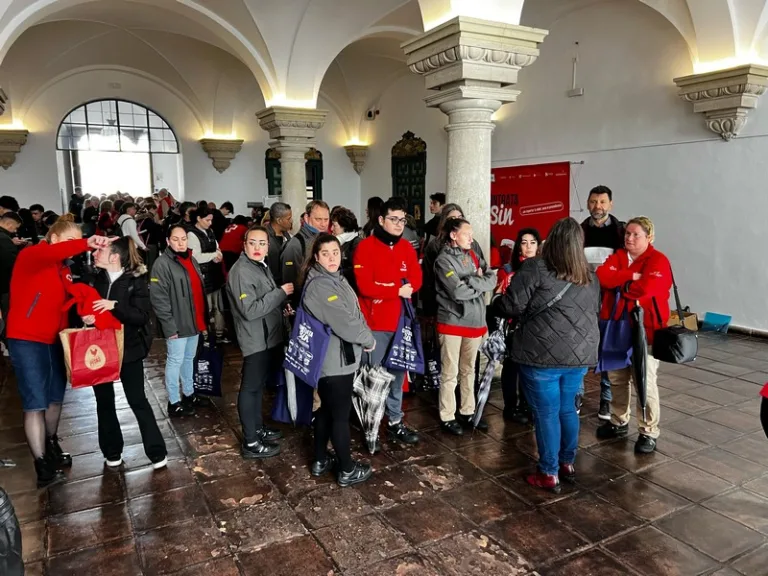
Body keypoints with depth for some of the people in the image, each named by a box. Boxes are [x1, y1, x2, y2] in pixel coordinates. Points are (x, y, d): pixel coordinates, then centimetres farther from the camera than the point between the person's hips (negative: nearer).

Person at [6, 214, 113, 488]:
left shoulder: (63, 269, 12)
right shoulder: (30, 256, -10)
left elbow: (64, 304, 6)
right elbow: (50, 252, -35)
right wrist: (86, 244, -43)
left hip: (54, 341, 7)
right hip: (26, 341, -7)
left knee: (55, 398, 15)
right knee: (35, 403, -5)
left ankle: (51, 445, 35)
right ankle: (42, 465, 2)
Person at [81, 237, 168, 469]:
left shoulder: (136, 280, -11)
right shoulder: (95, 278, 0)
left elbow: (142, 316, -17)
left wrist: (115, 306, -29)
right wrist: (84, 318, -13)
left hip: (128, 349, -4)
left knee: (137, 400, 1)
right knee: (104, 401, 14)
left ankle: (157, 452, 12)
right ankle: (112, 452, 30)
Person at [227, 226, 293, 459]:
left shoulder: (261, 266, 11)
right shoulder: (241, 272, -20)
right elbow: (250, 310, -28)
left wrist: (283, 305, 5)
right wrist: (280, 292, -23)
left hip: (269, 337, 10)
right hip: (256, 340, -10)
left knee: (259, 385, 20)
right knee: (250, 387, 0)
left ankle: (258, 427, 35)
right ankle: (250, 442, 9)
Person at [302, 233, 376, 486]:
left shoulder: (336, 278, 9)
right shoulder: (320, 285, -22)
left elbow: (354, 312, 10)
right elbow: (344, 321, -24)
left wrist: (365, 336, -3)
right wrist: (369, 341, -10)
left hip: (332, 357, 10)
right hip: (336, 359, -10)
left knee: (326, 409, 19)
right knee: (341, 413, 3)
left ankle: (320, 460, 33)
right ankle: (347, 470, 18)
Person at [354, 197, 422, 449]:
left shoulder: (406, 247, 10)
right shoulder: (366, 247, -9)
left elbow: (416, 280, 4)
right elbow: (365, 286, -18)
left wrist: (386, 289, -13)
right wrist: (397, 290, -14)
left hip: (401, 321, 6)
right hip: (375, 323, -5)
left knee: (398, 373, 13)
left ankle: (395, 422, 25)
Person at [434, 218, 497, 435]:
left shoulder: (472, 256, 11)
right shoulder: (444, 260, -10)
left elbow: (492, 280, 1)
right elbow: (458, 291, -21)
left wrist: (471, 282, -14)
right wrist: (479, 281, -7)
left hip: (475, 321, 7)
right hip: (452, 322, -7)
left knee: (469, 370, 17)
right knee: (450, 372, 3)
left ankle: (468, 412, 29)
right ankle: (447, 417, 14)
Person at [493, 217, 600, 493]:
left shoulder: (536, 268, -10)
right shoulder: (590, 276, 10)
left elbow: (511, 306, -12)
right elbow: (595, 311, 23)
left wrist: (496, 301, 9)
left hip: (543, 355, -6)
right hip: (579, 355, 6)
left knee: (546, 413, 5)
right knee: (567, 409, 21)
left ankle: (549, 474, 15)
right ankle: (568, 464, 33)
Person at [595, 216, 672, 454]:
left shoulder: (658, 261, -9)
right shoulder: (618, 256, 8)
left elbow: (647, 288, -26)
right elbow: (602, 277, -10)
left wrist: (618, 283, -11)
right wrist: (631, 276, -19)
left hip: (644, 329, -6)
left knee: (645, 382, -1)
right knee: (617, 378, 16)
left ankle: (649, 432, 13)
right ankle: (619, 422, 32)